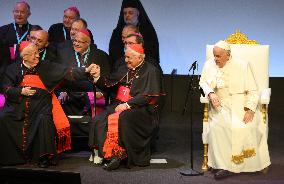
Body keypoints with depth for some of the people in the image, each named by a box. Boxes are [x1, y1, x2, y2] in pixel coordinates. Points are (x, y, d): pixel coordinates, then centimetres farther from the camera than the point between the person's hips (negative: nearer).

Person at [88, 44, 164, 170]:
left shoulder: (151, 71, -2)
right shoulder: (125, 70, 19)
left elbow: (147, 96, -12)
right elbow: (108, 83, 16)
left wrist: (127, 105, -18)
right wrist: (98, 77, -2)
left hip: (141, 109, -6)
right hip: (120, 105, 6)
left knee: (121, 119, -35)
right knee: (100, 120, -20)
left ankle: (119, 155, -26)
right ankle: (111, 154, -22)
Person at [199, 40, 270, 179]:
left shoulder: (242, 66, -2)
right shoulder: (209, 65, 7)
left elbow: (253, 91, -2)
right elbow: (203, 82, 18)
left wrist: (249, 110, -17)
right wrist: (211, 94, -5)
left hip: (241, 104, -2)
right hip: (220, 105, 3)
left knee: (241, 127, -30)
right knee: (217, 126, -29)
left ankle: (230, 166, -22)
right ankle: (221, 163, -22)